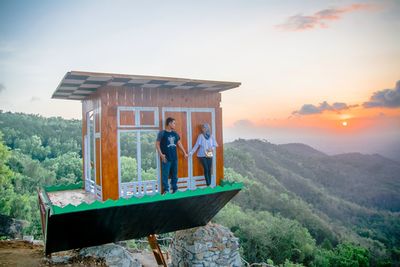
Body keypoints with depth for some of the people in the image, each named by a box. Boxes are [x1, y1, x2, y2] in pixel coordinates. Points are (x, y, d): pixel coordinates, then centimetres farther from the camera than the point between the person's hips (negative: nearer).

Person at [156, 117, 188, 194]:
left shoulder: (175, 133, 11)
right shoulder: (162, 133, -6)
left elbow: (179, 143, 18)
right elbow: (157, 144, -7)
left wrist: (185, 153, 17)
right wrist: (161, 154, -15)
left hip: (174, 158, 6)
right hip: (166, 158, -5)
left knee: (174, 175, 12)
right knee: (165, 175, -2)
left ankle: (175, 189, 22)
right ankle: (166, 190, 8)